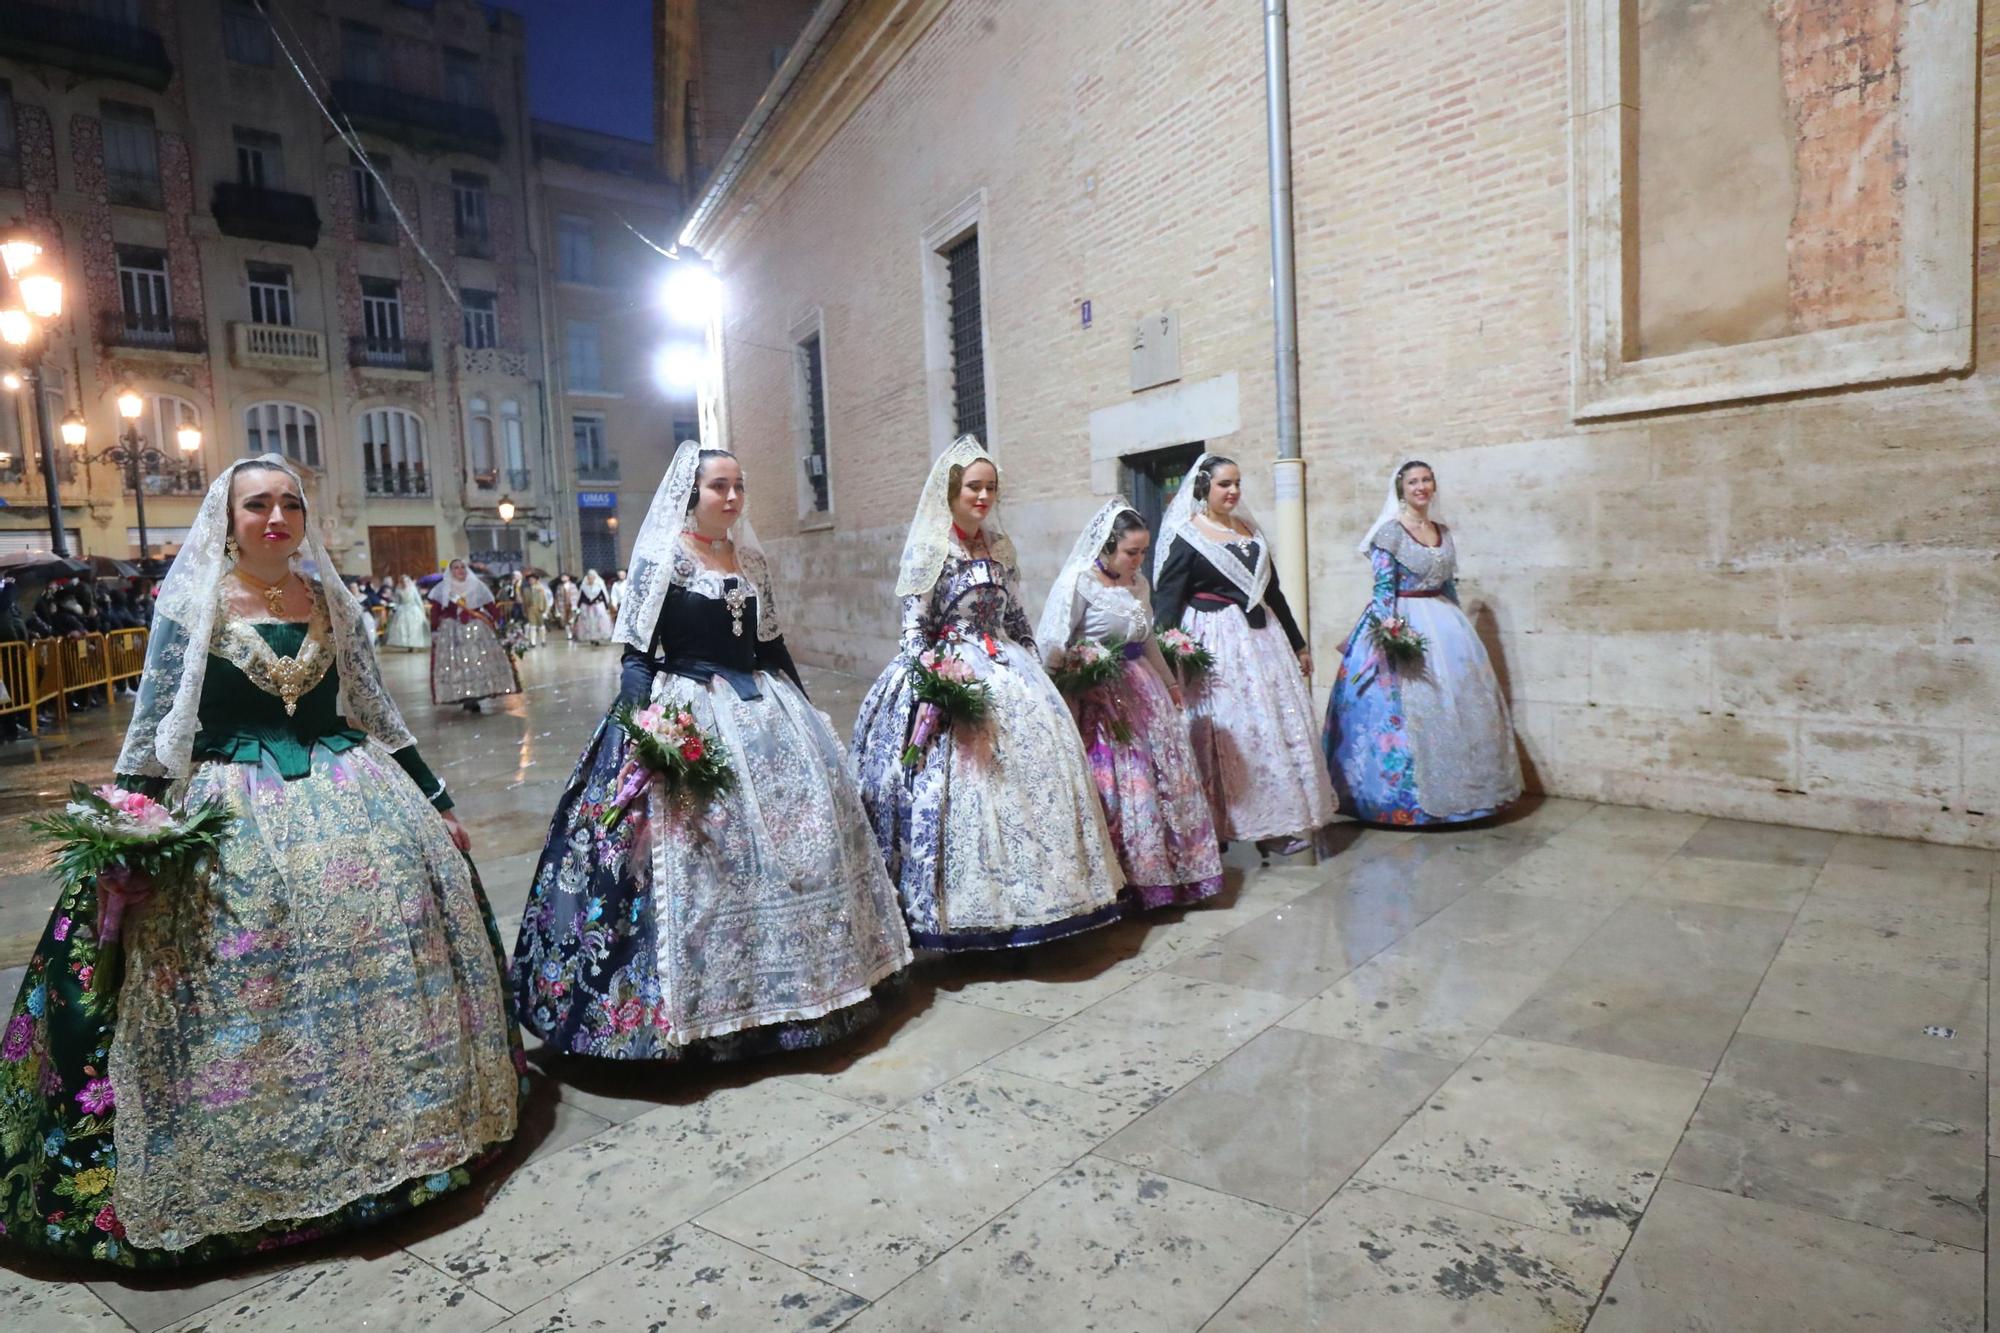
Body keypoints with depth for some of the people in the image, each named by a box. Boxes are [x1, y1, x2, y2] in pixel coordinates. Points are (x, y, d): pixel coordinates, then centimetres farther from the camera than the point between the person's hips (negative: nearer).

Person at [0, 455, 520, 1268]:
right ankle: (242, 1172, 19)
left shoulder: (332, 603, 8)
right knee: (237, 987, -1)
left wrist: (437, 802, 12)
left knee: (378, 950, 1)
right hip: (231, 816, -3)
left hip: (348, 800, 3)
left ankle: (398, 1125, 20)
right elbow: (155, 727, -1)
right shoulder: (192, 603, -1)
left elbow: (376, 713, 12)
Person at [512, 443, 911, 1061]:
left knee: (792, 830, 8)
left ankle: (781, 986, 24)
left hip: (763, 706, 6)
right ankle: (700, 1007, 6)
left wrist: (805, 713, 17)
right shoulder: (662, 557, -5)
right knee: (698, 857, -7)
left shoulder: (752, 559, 11)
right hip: (688, 714, -6)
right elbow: (636, 652, -9)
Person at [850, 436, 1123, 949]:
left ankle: (1022, 895, 13)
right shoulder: (929, 547, -5)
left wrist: (1036, 671, 14)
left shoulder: (1000, 547, 13)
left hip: (1007, 671, 7)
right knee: (965, 778, -11)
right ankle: (970, 909, -1)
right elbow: (913, 627, -9)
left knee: (1034, 762, 2)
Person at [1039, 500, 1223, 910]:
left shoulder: (1137, 582, 10)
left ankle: (1174, 872, 26)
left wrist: (1170, 682, 28)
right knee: (1120, 788, -4)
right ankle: (1131, 882, 11)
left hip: (1143, 690, 8)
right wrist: (1063, 702, -19)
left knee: (1170, 778, 11)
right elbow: (1053, 649, -17)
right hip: (1100, 698, -8)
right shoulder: (1077, 582, -14)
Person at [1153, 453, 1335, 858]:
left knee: (1278, 726, 8)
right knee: (1230, 733, -3)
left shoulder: (1250, 529, 13)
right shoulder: (1186, 536, -6)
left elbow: (1273, 591, 19)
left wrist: (1298, 644, 21)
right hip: (1217, 643, -7)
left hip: (1263, 638, 7)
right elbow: (1167, 601, -11)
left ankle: (1276, 823, 19)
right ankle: (1233, 823, 10)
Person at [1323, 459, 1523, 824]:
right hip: (1403, 625, -7)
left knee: (1459, 700, 7)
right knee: (1405, 705, -7)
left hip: (1444, 623, 7)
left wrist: (1458, 626, 16)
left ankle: (1454, 789, 19)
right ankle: (1405, 797, 3)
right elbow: (1383, 585, -14)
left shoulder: (1443, 532, 13)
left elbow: (1450, 584, 18)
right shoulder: (1390, 530, -7)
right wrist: (1390, 629, -25)